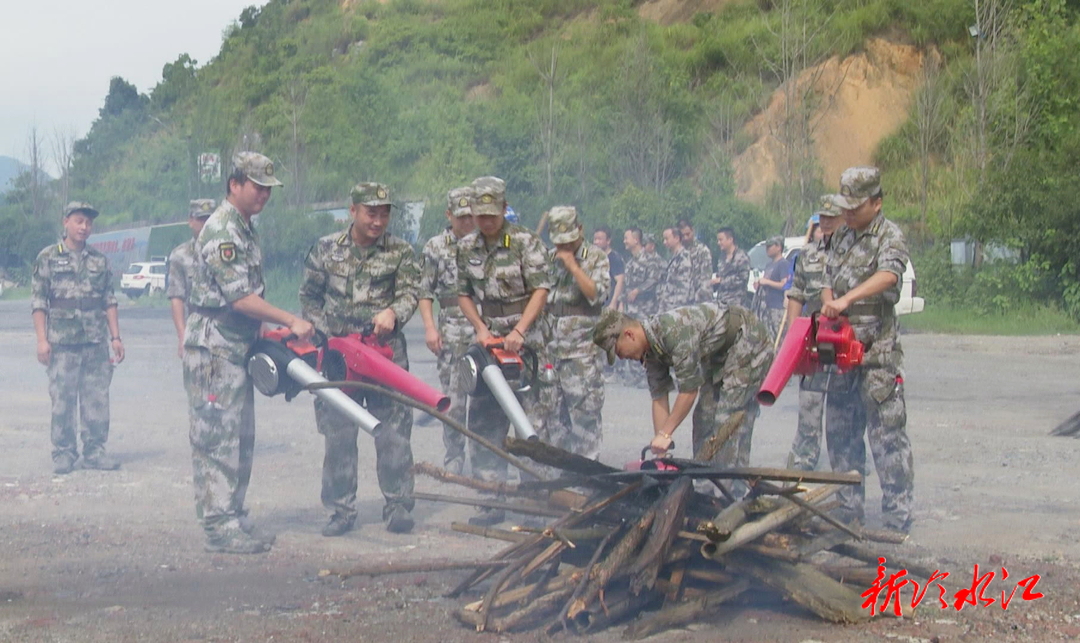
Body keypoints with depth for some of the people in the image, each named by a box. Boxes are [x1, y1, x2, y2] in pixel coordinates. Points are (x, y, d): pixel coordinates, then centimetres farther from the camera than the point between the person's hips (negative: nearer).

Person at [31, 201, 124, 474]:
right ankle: (63, 454, 8)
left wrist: (115, 337, 6)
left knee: (97, 399, 3)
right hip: (62, 342, -3)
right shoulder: (48, 258, 3)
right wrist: (42, 340, -8)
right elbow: (38, 301, 0)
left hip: (96, 342, 3)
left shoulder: (99, 260, 12)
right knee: (62, 401, 0)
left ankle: (94, 451, 11)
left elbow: (109, 301, 13)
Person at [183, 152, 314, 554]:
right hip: (213, 349, -10)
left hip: (238, 349, 10)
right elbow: (240, 297, -22)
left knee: (241, 438, 12)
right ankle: (219, 527, -5)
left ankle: (234, 520, 18)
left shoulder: (244, 229, 17)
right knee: (218, 438, -7)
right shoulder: (221, 231, -16)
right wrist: (291, 322, -19)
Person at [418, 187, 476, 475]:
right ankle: (454, 458, 11)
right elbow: (425, 291, 8)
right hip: (451, 330, 0)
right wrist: (430, 327, -3)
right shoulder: (435, 247, 7)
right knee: (453, 399, 2)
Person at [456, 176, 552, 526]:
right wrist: (481, 329, -1)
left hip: (526, 341, -5)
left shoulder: (526, 242, -7)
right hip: (488, 339, 5)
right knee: (482, 423, 2)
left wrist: (519, 331, -21)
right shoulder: (467, 247, 8)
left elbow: (541, 290, -12)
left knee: (531, 421, -7)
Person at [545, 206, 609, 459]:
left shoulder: (596, 257, 1)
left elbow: (597, 295, -12)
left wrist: (572, 265, -15)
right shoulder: (549, 259, 14)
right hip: (551, 349, 5)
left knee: (584, 409, -6)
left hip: (583, 350, -5)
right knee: (553, 410, 9)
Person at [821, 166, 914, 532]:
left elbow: (889, 274, -26)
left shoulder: (890, 236, -7)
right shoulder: (841, 239, 16)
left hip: (878, 350, -7)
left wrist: (847, 299, -39)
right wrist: (828, 304, -5)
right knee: (841, 431, 11)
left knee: (887, 433, -8)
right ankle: (848, 510, 20)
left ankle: (898, 518, -6)